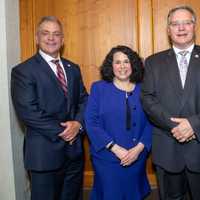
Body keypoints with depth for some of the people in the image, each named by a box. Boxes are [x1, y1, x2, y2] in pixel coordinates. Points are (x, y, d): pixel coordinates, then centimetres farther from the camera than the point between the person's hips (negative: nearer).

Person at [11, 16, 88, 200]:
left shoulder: (73, 68, 11)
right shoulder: (23, 71, -9)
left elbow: (84, 100, 9)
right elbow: (28, 111, -17)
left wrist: (78, 123, -11)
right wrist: (60, 132, -17)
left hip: (74, 150, 6)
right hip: (45, 152, -5)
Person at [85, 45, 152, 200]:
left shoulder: (142, 90, 3)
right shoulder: (99, 88, -2)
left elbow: (150, 123, 0)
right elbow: (91, 123, -9)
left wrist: (139, 148, -14)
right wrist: (115, 148, -16)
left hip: (137, 158, 2)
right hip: (107, 159, -2)